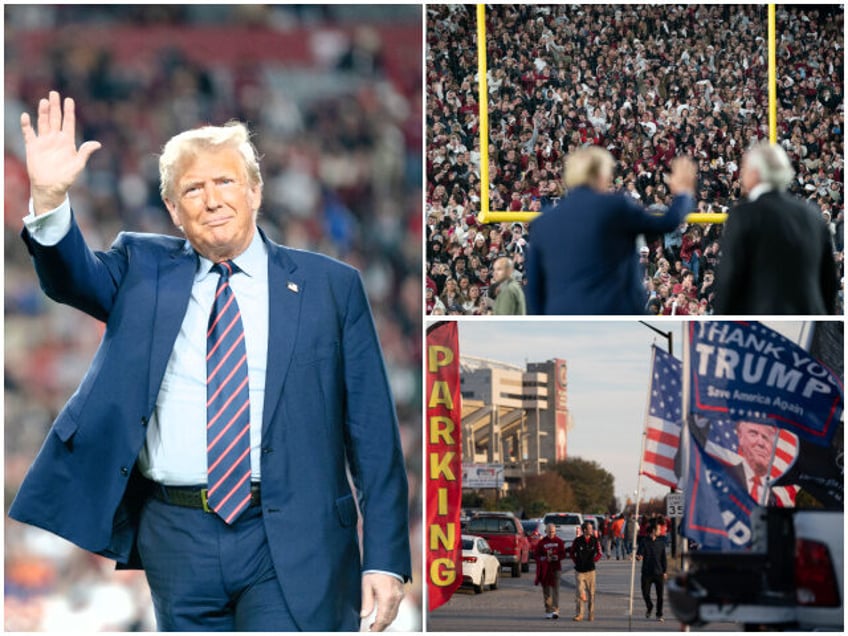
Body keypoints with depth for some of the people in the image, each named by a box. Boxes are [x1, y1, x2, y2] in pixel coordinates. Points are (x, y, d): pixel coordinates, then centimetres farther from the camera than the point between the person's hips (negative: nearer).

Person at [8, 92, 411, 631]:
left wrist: (386, 558, -3)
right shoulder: (144, 269, 12)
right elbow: (74, 276, -7)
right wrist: (49, 198, -27)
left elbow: (373, 433, 2)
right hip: (177, 537, 3)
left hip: (289, 543, -2)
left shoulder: (331, 287, 4)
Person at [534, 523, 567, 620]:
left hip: (555, 568, -1)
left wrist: (555, 557, -15)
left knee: (555, 589, -13)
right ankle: (548, 611, 15)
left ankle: (555, 610, -19)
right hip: (544, 568, 2)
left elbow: (563, 554, 3)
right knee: (546, 590, 5)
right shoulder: (541, 542, 5)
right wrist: (545, 558, -15)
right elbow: (536, 555, 2)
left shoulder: (559, 542, 4)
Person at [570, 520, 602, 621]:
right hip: (579, 570, -1)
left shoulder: (595, 540, 0)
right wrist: (576, 562, 2)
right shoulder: (577, 540, -3)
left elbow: (599, 554, 8)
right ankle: (579, 614, 5)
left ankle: (591, 613, 12)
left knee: (591, 592, 3)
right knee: (579, 592, -3)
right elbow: (572, 553, 9)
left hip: (590, 569, 1)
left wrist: (594, 560, -4)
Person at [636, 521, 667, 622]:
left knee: (660, 595, -2)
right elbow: (640, 555, -7)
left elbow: (663, 558, 11)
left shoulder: (661, 542, 7)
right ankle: (649, 607, 31)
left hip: (659, 572, 2)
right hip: (647, 572, -2)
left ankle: (659, 615, 10)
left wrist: (665, 571, 7)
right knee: (645, 593, 1)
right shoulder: (644, 542, -1)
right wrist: (639, 557, -32)